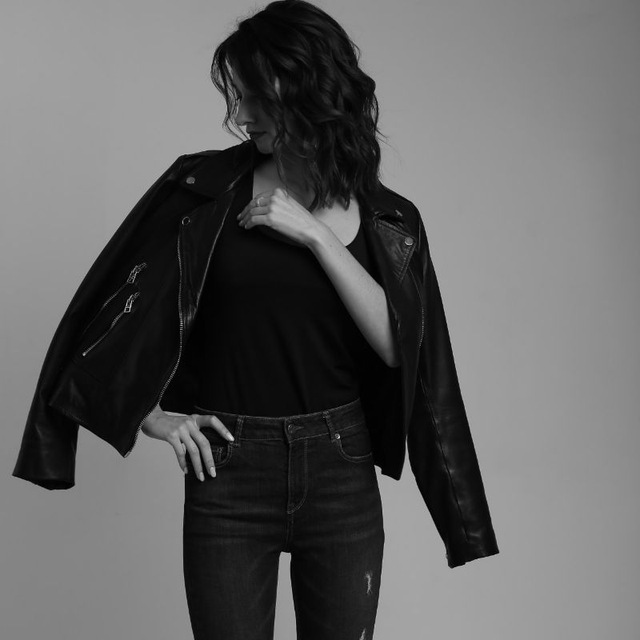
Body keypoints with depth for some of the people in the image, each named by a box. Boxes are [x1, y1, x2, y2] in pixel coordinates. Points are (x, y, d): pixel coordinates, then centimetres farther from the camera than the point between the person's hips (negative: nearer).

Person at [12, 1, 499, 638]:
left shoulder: (387, 218, 3)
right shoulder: (205, 187, -1)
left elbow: (397, 346, -11)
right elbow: (109, 310, 4)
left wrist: (315, 235, -15)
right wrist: (154, 415, -3)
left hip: (341, 472, 1)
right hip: (228, 473, -1)